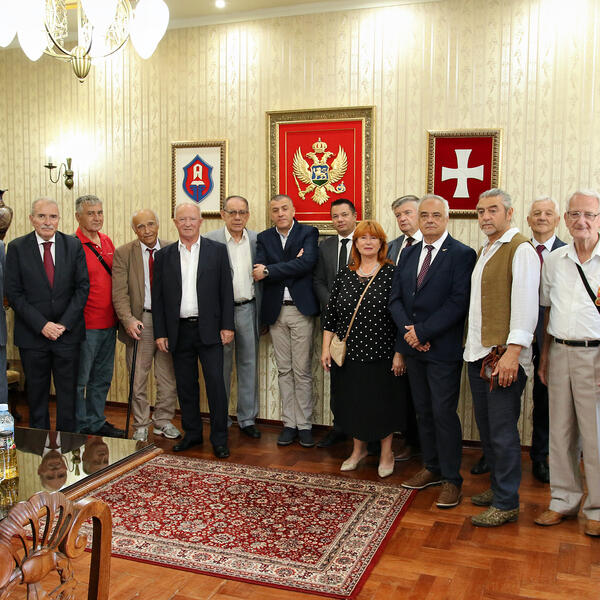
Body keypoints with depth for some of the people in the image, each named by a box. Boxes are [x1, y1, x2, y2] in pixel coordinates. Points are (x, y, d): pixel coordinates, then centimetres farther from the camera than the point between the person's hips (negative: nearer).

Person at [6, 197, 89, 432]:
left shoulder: (73, 245, 2)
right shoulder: (17, 247, -1)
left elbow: (82, 287, 0)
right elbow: (14, 292, -4)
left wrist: (64, 323, -9)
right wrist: (42, 325, -12)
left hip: (67, 332, 1)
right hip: (32, 334, 0)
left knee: (68, 391, 8)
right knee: (36, 391, 11)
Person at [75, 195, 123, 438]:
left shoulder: (107, 242, 10)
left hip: (109, 323, 7)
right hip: (85, 325, -7)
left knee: (103, 377, 16)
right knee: (80, 379, 3)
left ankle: (96, 422, 29)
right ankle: (79, 427, 16)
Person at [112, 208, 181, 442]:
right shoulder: (123, 253, -1)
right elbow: (119, 292, -6)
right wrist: (128, 320, -19)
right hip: (140, 321, -1)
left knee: (168, 376, 9)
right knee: (138, 377, 7)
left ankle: (163, 420, 27)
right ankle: (141, 425, 21)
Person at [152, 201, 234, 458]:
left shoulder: (217, 250, 3)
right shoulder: (164, 255, 7)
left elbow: (226, 290, 1)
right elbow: (158, 297, 7)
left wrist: (227, 326, -5)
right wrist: (160, 333, 2)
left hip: (208, 329, -2)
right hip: (179, 331, 3)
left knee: (215, 383, -4)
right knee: (185, 386, 10)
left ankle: (219, 438, 8)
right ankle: (192, 433, 25)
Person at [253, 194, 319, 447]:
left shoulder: (308, 233, 0)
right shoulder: (264, 238, 9)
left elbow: (307, 263, -17)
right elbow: (260, 270, -6)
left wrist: (270, 271, -15)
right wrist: (292, 266, -15)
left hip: (301, 309, -3)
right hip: (275, 311, 3)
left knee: (302, 371, 1)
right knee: (284, 370, 10)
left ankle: (304, 425, 12)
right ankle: (289, 424, 18)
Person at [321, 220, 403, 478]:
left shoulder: (391, 273, -5)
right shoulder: (344, 275, 6)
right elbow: (330, 313, 8)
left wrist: (399, 352, -10)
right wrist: (326, 348, 4)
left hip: (380, 352, -3)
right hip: (348, 351, 4)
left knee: (381, 402, 6)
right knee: (352, 402, 12)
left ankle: (386, 453, 26)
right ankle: (358, 449, 33)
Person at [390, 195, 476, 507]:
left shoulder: (462, 254, -8)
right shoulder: (408, 253, 12)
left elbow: (458, 302, -16)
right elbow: (395, 298, 9)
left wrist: (422, 331, -17)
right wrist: (408, 331, -7)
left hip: (443, 348, -6)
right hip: (413, 346, 6)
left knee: (444, 412, -3)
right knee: (423, 411, 14)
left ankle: (452, 479, 11)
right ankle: (432, 468, 28)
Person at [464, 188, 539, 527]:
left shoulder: (521, 249, -10)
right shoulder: (485, 251, 18)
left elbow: (525, 303, -17)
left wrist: (512, 352, -23)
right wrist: (472, 343, 16)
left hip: (504, 355, -9)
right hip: (478, 353, 9)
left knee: (502, 431, -2)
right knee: (487, 427, 15)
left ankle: (507, 504, 10)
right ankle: (498, 487, 30)